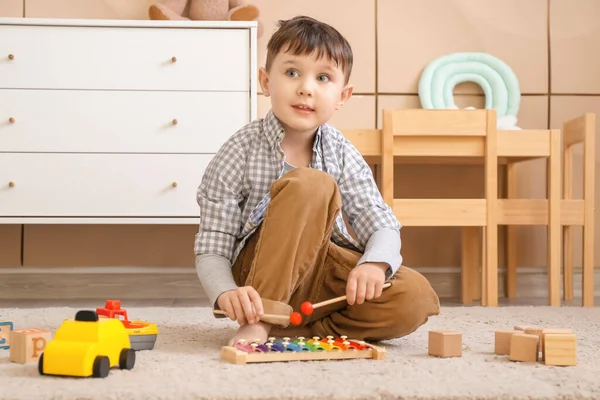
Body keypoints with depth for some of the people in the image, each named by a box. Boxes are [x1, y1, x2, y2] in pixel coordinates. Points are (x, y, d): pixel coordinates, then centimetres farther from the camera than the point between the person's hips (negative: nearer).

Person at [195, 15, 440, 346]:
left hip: (323, 280, 4)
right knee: (309, 185, -30)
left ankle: (287, 329, -16)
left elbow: (382, 225, -4)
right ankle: (258, 322, -29)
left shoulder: (343, 155, 0)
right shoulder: (240, 152, -11)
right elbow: (211, 250, -13)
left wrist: (375, 263, -29)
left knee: (416, 299, -23)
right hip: (262, 282, -4)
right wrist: (226, 293, -36)